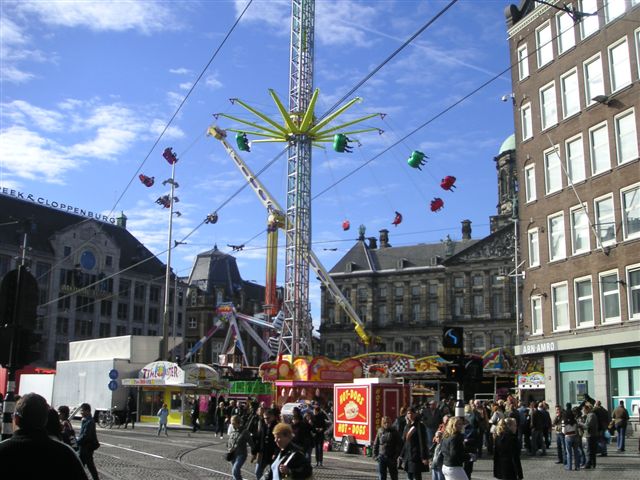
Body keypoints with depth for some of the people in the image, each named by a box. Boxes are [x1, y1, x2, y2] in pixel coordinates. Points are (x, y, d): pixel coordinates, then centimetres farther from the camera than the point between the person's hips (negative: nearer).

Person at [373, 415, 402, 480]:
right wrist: (375, 455, 3)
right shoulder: (380, 432, 3)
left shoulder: (394, 432, -3)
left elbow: (400, 444, -3)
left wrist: (396, 456, -9)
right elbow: (375, 444, 11)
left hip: (391, 458, -2)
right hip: (381, 457, 2)